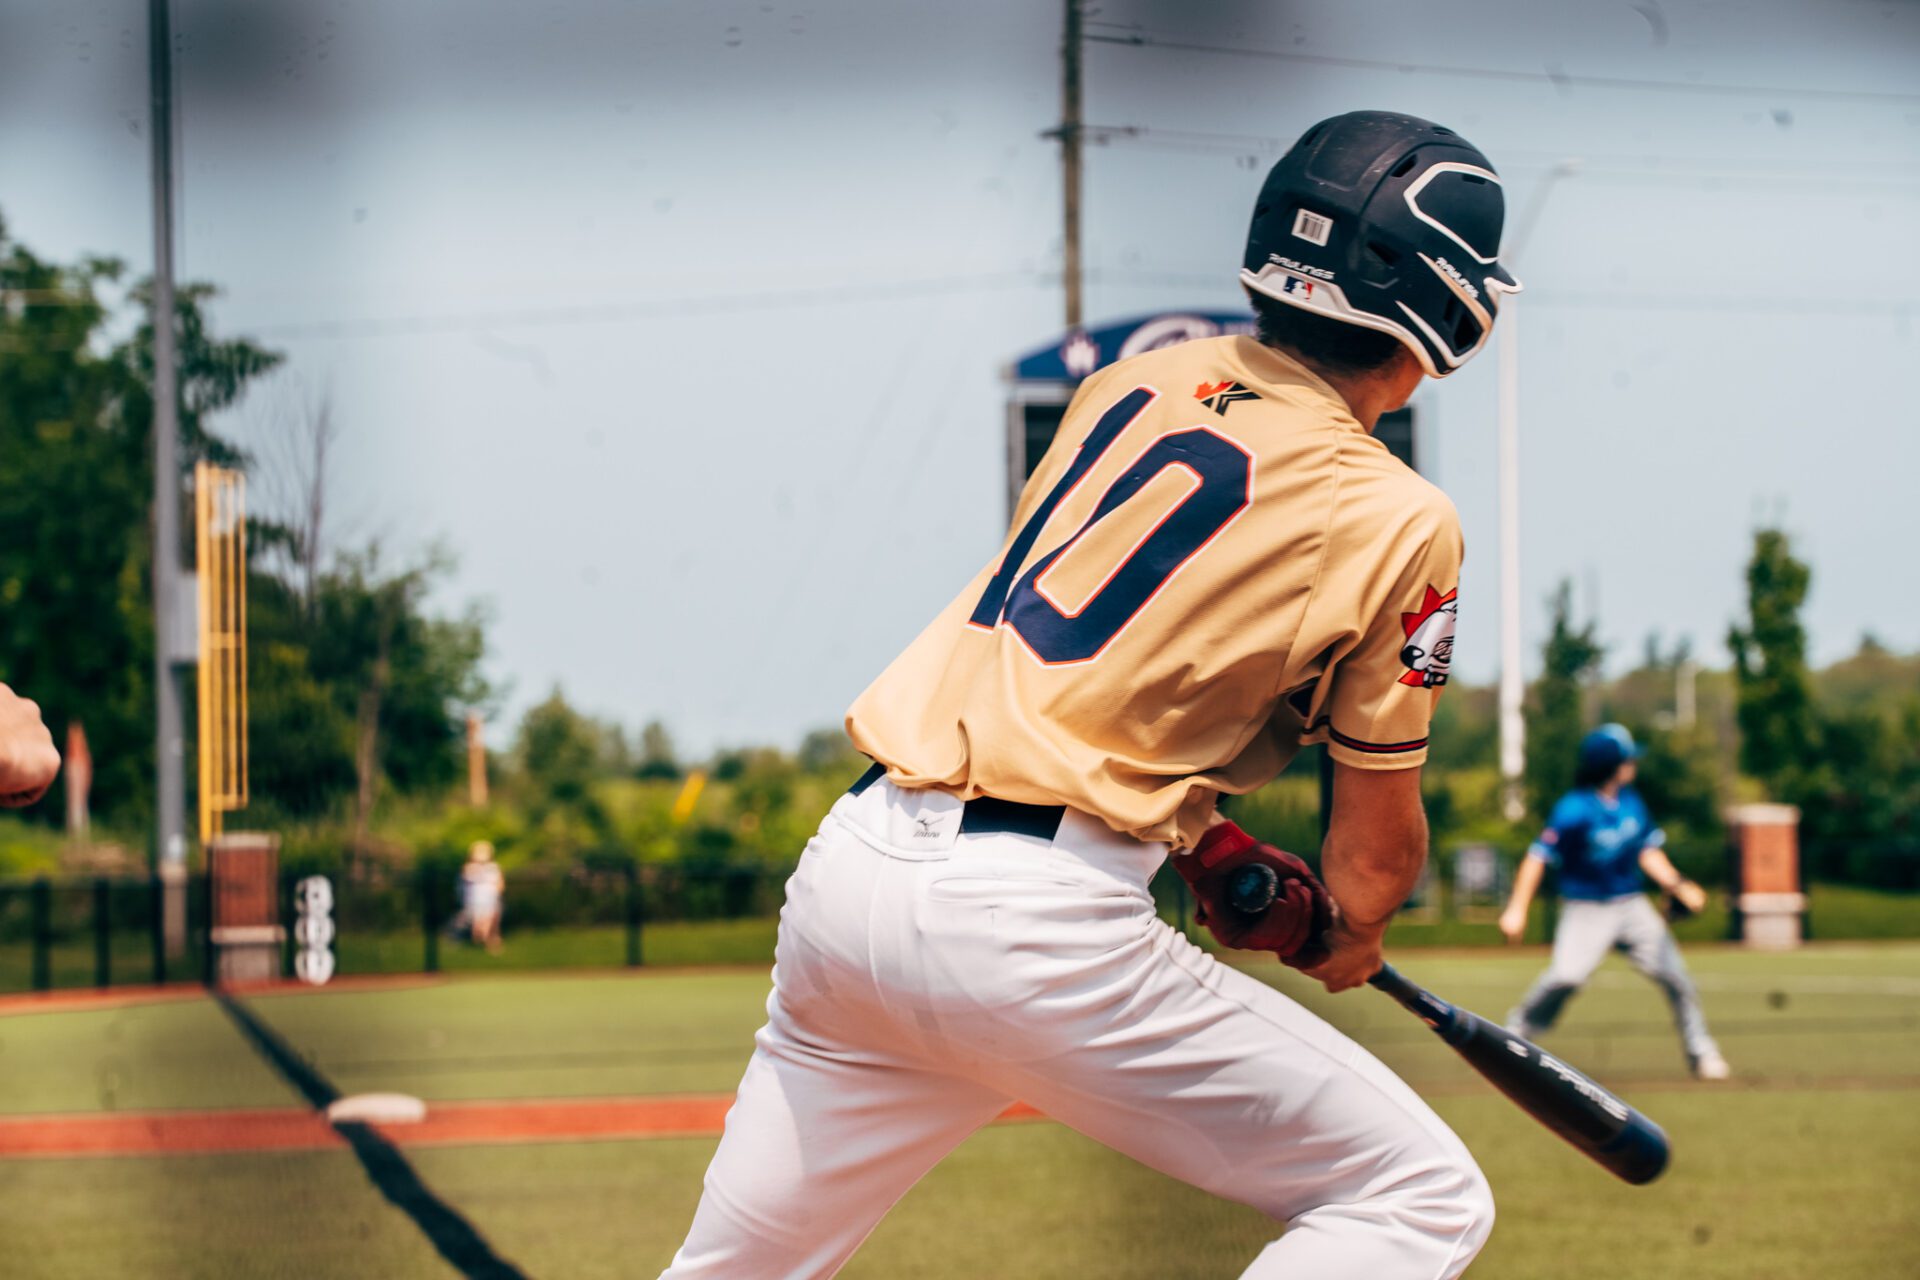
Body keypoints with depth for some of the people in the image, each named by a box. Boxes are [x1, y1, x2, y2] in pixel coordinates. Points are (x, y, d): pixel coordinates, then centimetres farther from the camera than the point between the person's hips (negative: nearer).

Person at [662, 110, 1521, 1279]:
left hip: (851, 865, 7)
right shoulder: (1399, 520, -3)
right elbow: (1380, 842, 5)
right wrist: (1348, 936, 26)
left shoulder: (1130, 383, 14)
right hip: (1032, 920, -7)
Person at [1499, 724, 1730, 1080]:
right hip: (1586, 910, -6)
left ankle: (1701, 1053, 14)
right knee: (1566, 976, -23)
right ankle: (1516, 1034, -2)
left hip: (1632, 905, 6)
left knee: (1675, 976, -1)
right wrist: (1517, 910, -17)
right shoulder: (1574, 810, -17)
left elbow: (1648, 850, 12)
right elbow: (1539, 857, -15)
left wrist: (1676, 884, -2)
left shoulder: (1631, 802, 3)